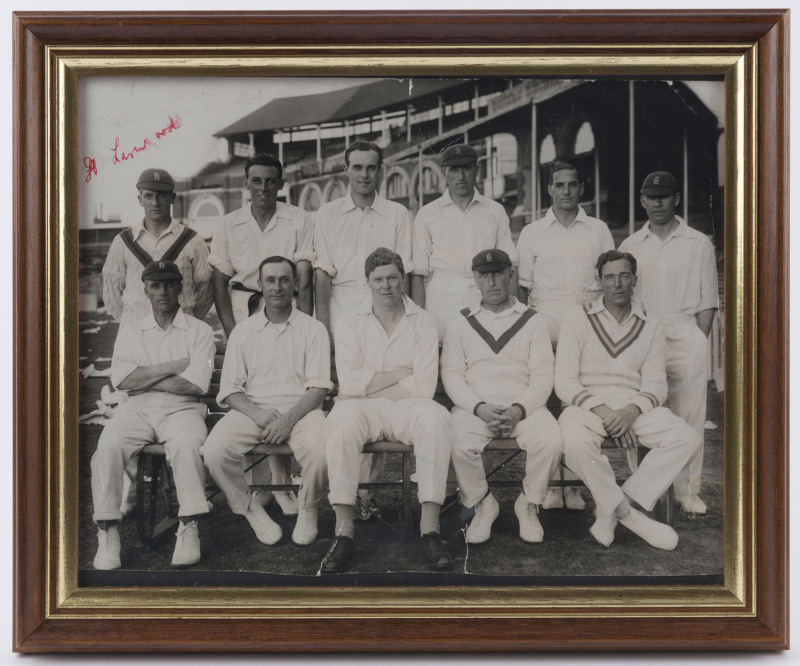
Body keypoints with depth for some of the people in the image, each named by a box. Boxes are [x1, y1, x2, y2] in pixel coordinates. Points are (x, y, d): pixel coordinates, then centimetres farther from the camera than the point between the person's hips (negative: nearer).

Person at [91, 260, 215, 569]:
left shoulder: (200, 331, 8)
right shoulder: (129, 332, 17)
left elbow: (195, 384, -6)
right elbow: (121, 379, 1)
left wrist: (143, 377, -1)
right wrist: (173, 366, -5)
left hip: (182, 408, -2)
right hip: (137, 409, 2)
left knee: (188, 445, -35)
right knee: (108, 446, -27)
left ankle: (189, 527, -27)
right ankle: (107, 532, -22)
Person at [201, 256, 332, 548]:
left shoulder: (313, 329, 9)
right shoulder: (243, 331, 14)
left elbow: (319, 387, -1)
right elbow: (229, 389, 7)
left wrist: (290, 419, -18)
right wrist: (257, 413, -13)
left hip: (300, 409, -1)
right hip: (252, 410, 2)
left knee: (320, 451, -34)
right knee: (214, 450, -28)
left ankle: (308, 509, -1)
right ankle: (251, 509, -2)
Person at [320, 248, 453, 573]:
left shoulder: (423, 322, 8)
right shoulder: (349, 324, 9)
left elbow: (423, 387, -5)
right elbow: (349, 384, -5)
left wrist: (371, 386, -6)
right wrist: (399, 373, -3)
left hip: (407, 407, 0)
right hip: (362, 411, 0)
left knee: (435, 418, -33)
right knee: (341, 421, -34)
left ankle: (430, 524, -30)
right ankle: (343, 531, -32)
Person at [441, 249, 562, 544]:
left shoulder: (532, 321, 13)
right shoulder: (459, 323, 14)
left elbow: (542, 376, 4)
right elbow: (452, 375, 4)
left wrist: (518, 410, -14)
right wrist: (479, 407, -14)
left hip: (523, 405, 1)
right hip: (474, 405, 0)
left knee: (551, 441, -29)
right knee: (461, 446, -32)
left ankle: (528, 504, -1)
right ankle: (483, 505, -3)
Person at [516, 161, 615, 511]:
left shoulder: (598, 230, 13)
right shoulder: (532, 233, 12)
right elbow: (523, 286, 11)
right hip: (544, 325, 0)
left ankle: (574, 484, 4)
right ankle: (551, 485, 1)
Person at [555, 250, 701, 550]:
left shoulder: (650, 328, 12)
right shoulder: (578, 319, 4)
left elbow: (656, 384, 5)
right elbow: (565, 382, -2)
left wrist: (632, 411, -17)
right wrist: (602, 412, -17)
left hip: (634, 408, 3)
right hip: (587, 405, -3)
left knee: (687, 438, -22)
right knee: (575, 442, -37)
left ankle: (610, 509, -17)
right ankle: (628, 513, -15)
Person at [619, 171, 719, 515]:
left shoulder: (699, 244, 8)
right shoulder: (629, 246, 13)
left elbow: (708, 302, 7)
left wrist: (698, 342, -4)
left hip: (685, 335, -1)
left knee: (689, 415, -3)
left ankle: (688, 490, 5)